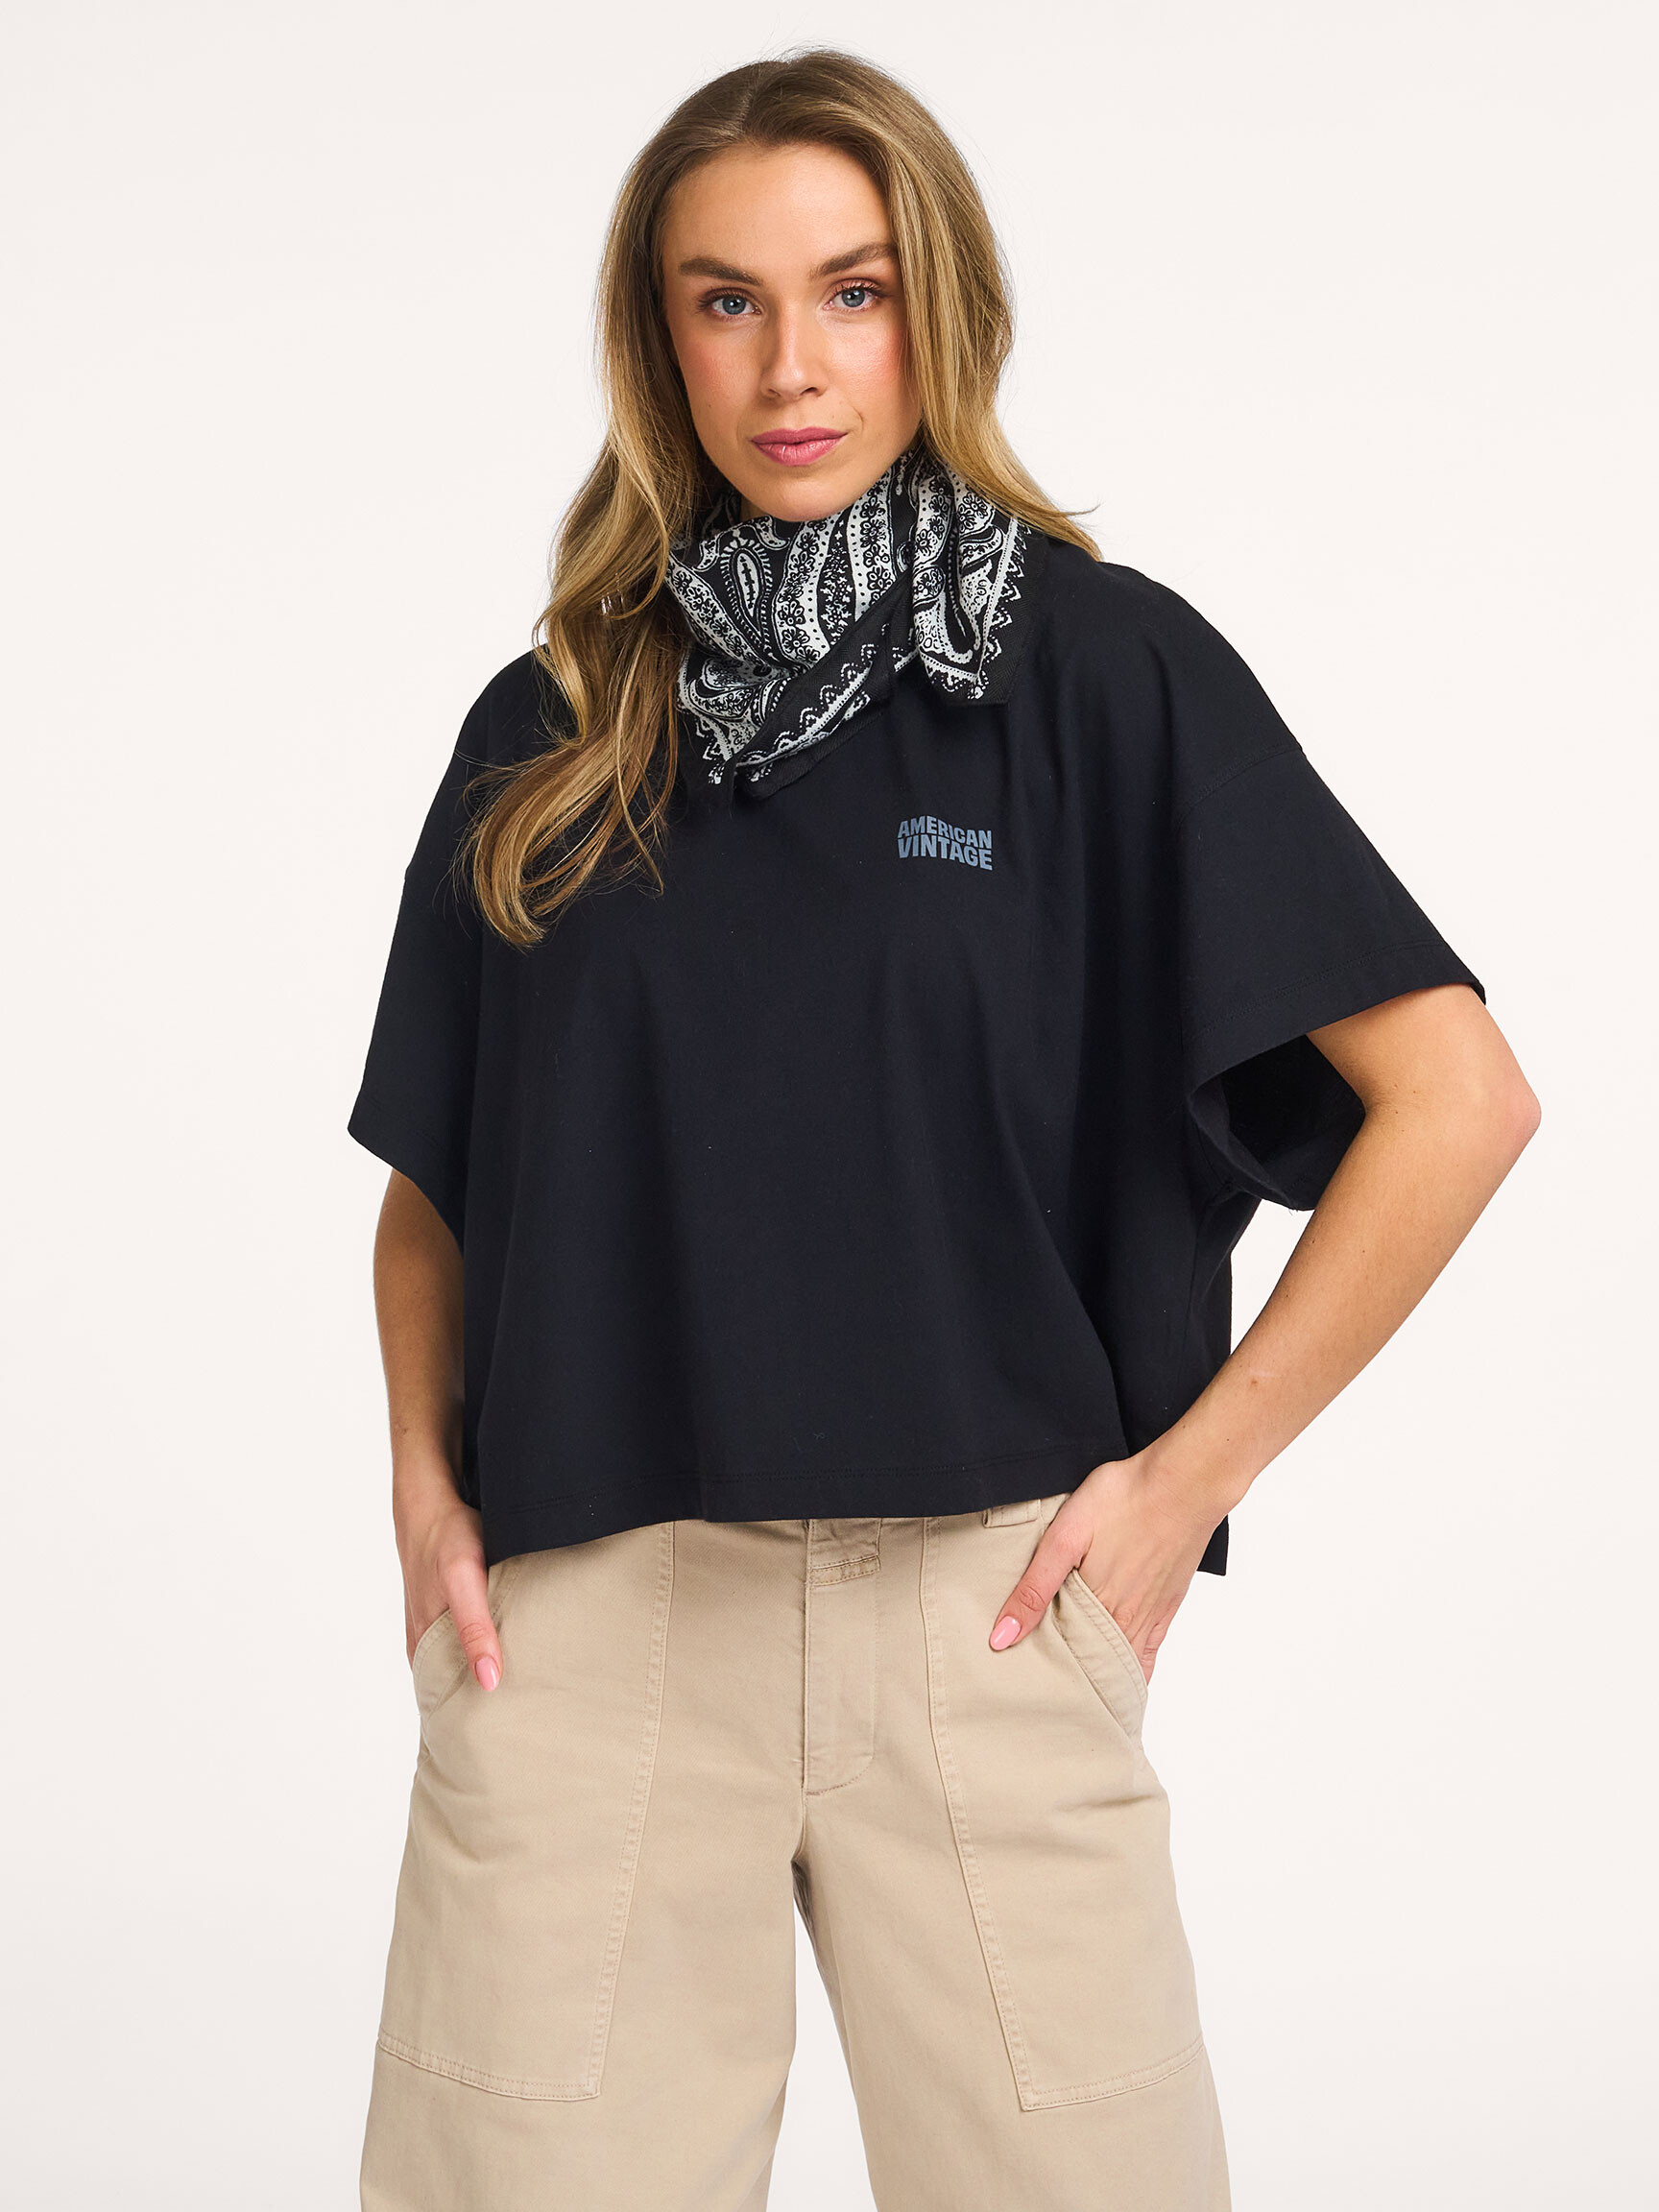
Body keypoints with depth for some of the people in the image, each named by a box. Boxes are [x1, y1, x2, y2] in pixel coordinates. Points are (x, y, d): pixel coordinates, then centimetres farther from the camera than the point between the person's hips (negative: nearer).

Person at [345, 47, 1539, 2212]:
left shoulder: (1102, 663, 0)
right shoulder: (556, 730, 11)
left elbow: (1458, 1093, -2)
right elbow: (433, 1178, 19)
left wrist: (1191, 1472, -4)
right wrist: (428, 1482, 3)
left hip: (979, 1606, -2)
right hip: (583, 1611, 2)